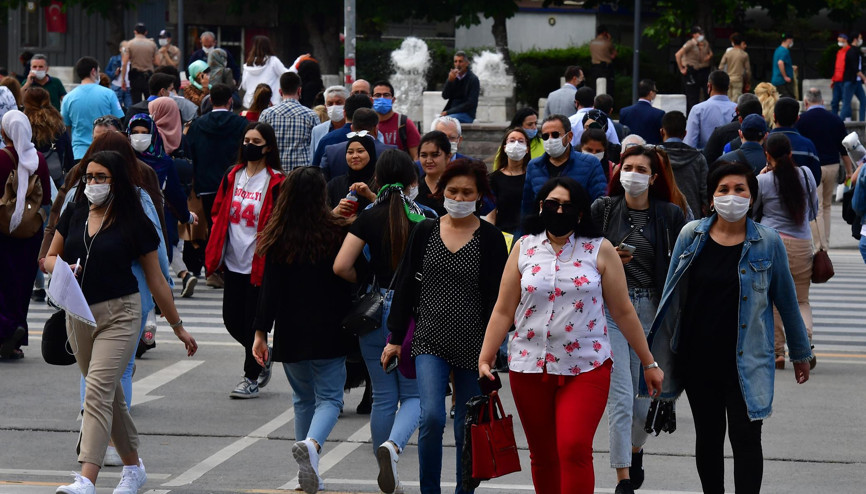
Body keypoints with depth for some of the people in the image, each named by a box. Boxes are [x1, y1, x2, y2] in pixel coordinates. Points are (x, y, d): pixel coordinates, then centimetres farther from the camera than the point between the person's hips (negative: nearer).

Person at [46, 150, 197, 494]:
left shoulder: (134, 223, -5)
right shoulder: (74, 215, 7)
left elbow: (156, 280, 1)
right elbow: (49, 258, 16)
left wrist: (178, 327, 6)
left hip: (119, 314, -5)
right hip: (78, 315, 5)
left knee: (98, 391, -17)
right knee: (109, 395, 15)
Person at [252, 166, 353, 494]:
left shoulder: (278, 239, -3)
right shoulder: (337, 233, -7)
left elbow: (269, 289, -4)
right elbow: (350, 281, -2)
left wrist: (261, 332, 0)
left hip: (291, 332, 2)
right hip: (329, 332, -2)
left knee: (303, 399, 16)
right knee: (329, 397, 2)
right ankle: (312, 443, -28)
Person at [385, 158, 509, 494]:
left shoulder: (490, 239, -1)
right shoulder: (425, 232, 5)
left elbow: (496, 296, -2)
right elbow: (405, 287, 9)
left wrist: (492, 346, -8)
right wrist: (395, 338, 7)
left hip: (473, 345, -1)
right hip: (430, 341, 1)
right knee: (431, 417, -15)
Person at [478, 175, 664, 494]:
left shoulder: (600, 250, 0)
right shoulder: (524, 248, 6)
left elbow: (623, 312, 4)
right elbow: (504, 311, 5)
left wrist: (649, 363, 5)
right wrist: (485, 359, -4)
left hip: (586, 368, -2)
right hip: (530, 367, 2)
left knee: (575, 449, -16)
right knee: (542, 457, 10)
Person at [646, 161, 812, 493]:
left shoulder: (767, 242, -4)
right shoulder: (691, 236, 1)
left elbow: (786, 300, 5)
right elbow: (671, 296, 8)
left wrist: (800, 353, 11)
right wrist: (659, 352, 8)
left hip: (745, 362, -2)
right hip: (698, 359, 3)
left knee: (746, 439, -6)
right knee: (708, 437, 14)